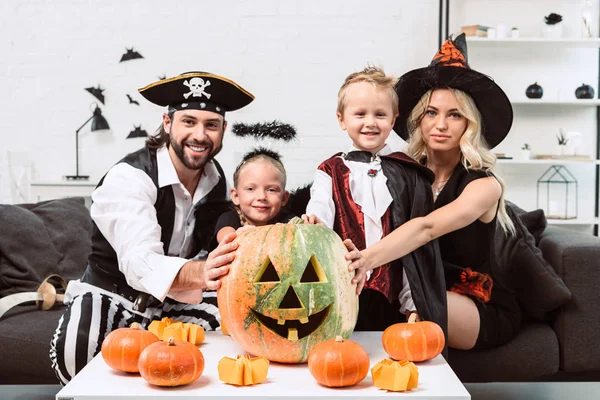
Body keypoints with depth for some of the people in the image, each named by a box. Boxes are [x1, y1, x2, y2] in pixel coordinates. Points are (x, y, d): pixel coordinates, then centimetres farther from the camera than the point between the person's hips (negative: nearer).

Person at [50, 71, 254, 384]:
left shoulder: (217, 178, -4)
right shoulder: (129, 177, -24)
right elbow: (139, 262, -41)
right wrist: (198, 273, -61)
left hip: (173, 299, 5)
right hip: (112, 295, -5)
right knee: (75, 353, -36)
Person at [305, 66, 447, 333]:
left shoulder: (409, 175, 7)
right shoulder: (332, 172, 7)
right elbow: (319, 215, -10)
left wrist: (414, 304, 1)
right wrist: (312, 225, -35)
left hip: (393, 294, 1)